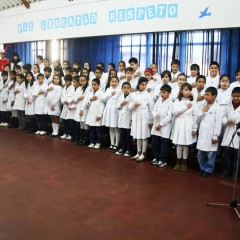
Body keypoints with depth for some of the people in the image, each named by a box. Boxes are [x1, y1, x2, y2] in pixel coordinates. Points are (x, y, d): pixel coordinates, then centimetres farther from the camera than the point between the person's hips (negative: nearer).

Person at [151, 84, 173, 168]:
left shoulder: (170, 103, -11)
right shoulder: (158, 100, 8)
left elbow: (169, 116, -15)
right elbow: (154, 110, 7)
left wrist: (161, 124, -15)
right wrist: (155, 115, -16)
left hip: (165, 126, -6)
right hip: (156, 124, 6)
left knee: (164, 145, 3)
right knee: (154, 143, 12)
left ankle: (163, 160, 14)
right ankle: (156, 158, 26)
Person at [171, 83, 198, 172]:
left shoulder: (193, 102, 2)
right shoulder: (177, 101, 3)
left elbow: (195, 116, 1)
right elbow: (174, 112, -9)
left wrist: (194, 128, -3)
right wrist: (185, 107, -10)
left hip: (188, 125, 0)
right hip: (179, 125, 0)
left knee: (186, 144, 5)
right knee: (179, 144, 4)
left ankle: (184, 162, 18)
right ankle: (178, 162, 19)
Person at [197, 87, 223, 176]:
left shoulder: (217, 108, -8)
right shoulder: (204, 106, 10)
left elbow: (218, 123, -11)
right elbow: (198, 120, 12)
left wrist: (215, 136, -13)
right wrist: (202, 112, -3)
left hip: (211, 135, -6)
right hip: (202, 134, 6)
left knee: (210, 154, 5)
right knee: (200, 154, 13)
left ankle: (208, 170, 19)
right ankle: (202, 168, 28)